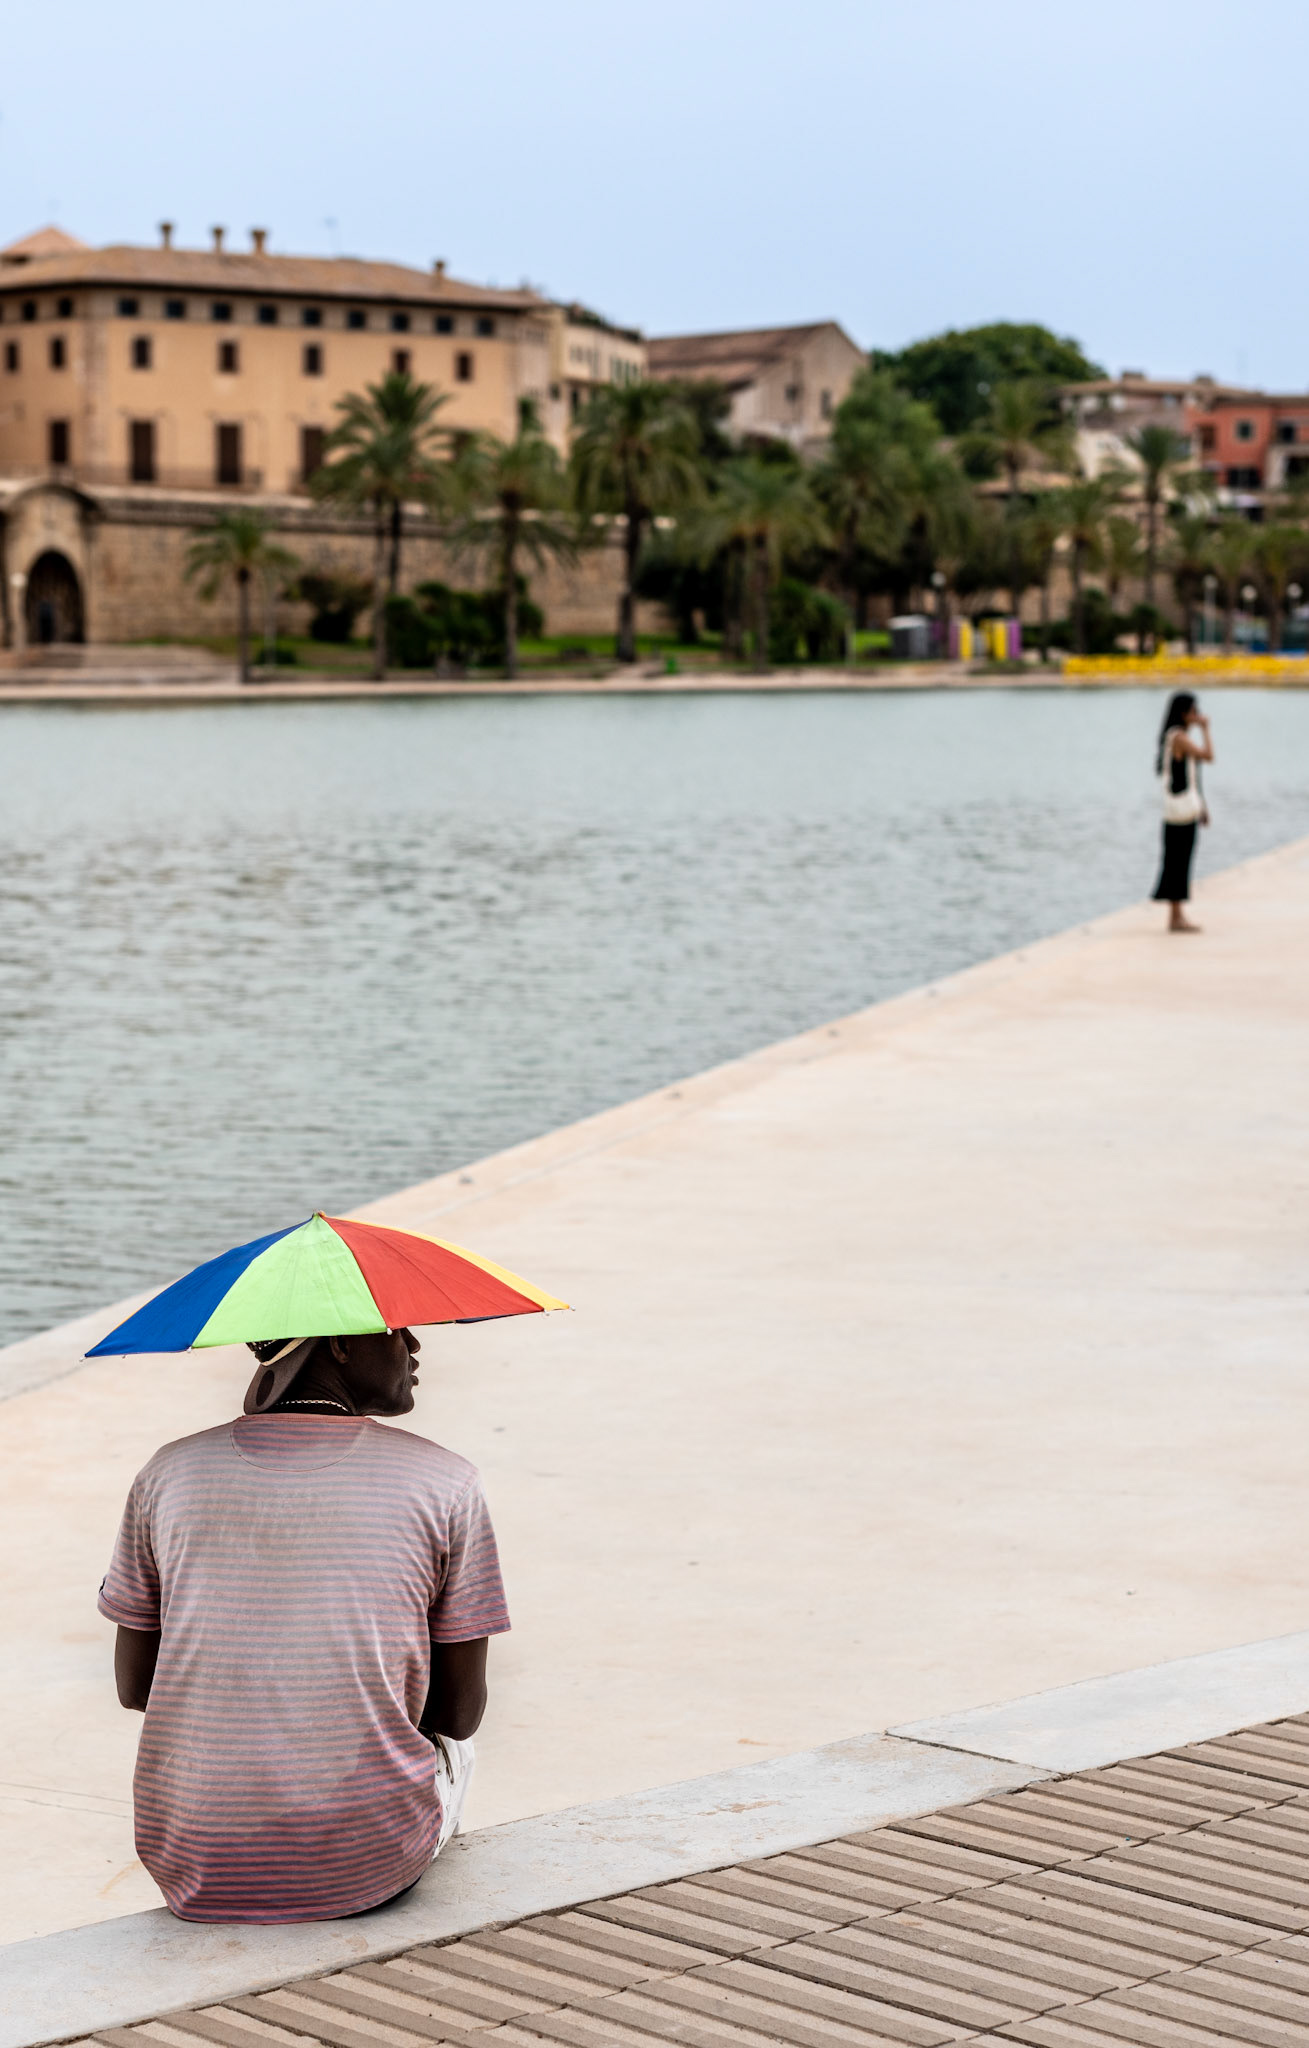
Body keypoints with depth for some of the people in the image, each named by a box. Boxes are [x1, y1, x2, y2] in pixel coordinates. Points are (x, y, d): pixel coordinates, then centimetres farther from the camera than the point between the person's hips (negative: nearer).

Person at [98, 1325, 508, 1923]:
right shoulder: (446, 1483, -4)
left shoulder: (168, 1474, 3)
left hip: (192, 1873, 2)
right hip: (367, 1871, -1)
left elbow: (134, 1685, 10)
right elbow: (459, 1712, 1)